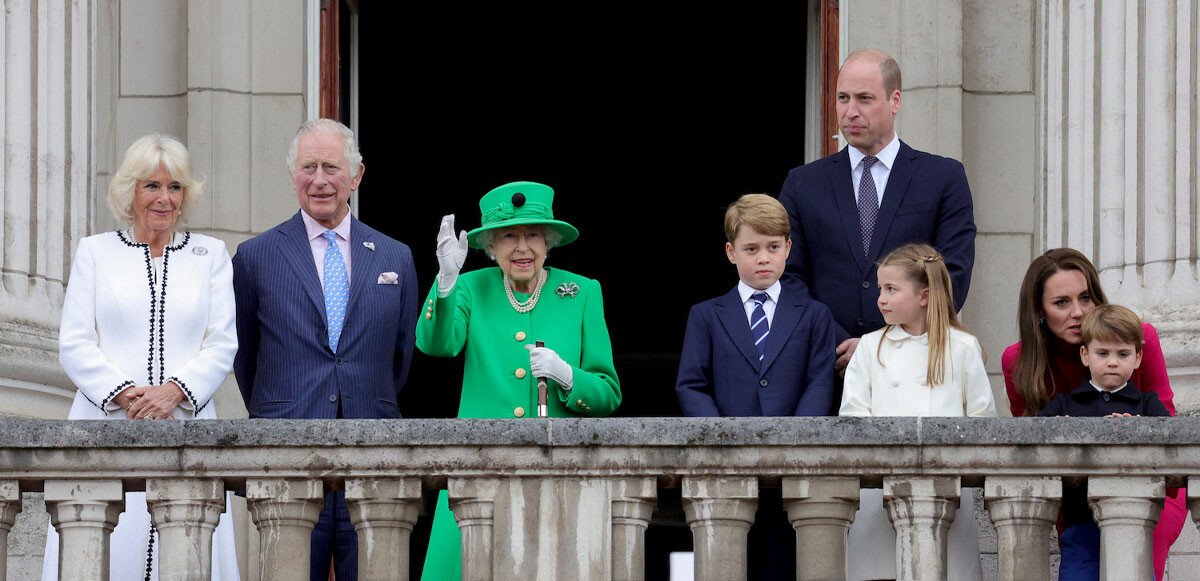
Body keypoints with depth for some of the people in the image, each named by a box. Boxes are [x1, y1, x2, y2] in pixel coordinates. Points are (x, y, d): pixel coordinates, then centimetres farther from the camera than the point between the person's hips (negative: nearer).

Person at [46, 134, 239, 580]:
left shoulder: (211, 254, 14)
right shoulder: (94, 251, 12)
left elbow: (222, 343, 6)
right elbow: (74, 344, 5)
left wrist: (174, 391, -11)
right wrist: (124, 394, -11)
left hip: (186, 422, 1)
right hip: (107, 423, -1)